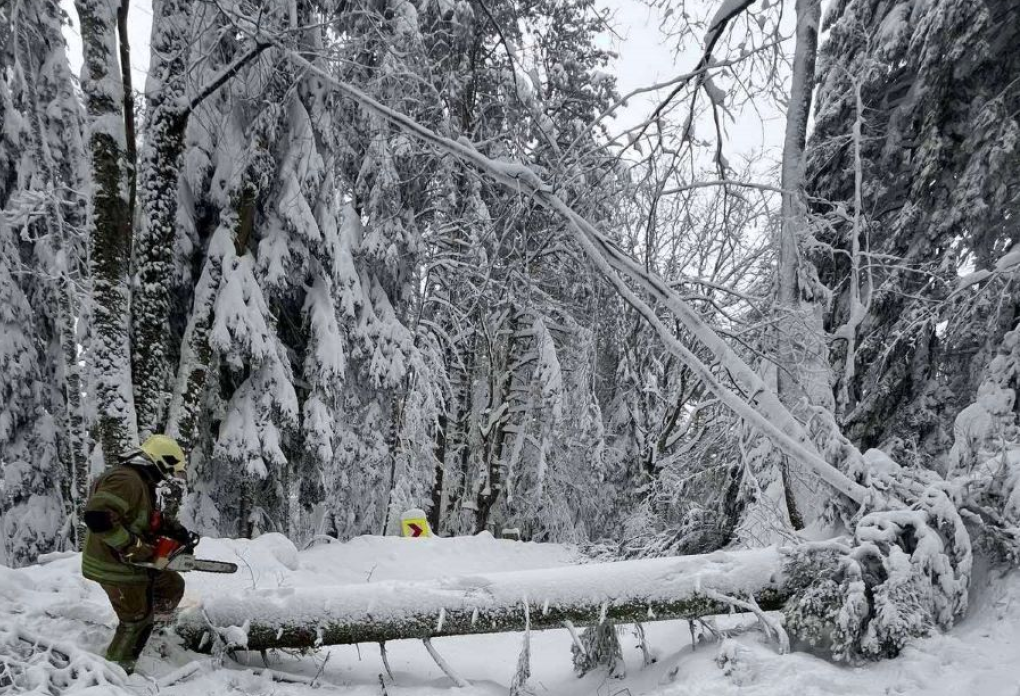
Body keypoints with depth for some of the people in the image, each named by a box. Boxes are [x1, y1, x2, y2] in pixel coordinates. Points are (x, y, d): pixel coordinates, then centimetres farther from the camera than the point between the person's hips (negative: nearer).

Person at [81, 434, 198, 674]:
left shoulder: (142, 483, 9)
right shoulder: (125, 480, -25)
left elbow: (153, 519, 22)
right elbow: (97, 517, -37)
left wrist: (180, 533, 9)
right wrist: (133, 549, -31)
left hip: (134, 563, 10)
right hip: (116, 567, -10)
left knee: (173, 585, 21)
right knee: (136, 622, 3)